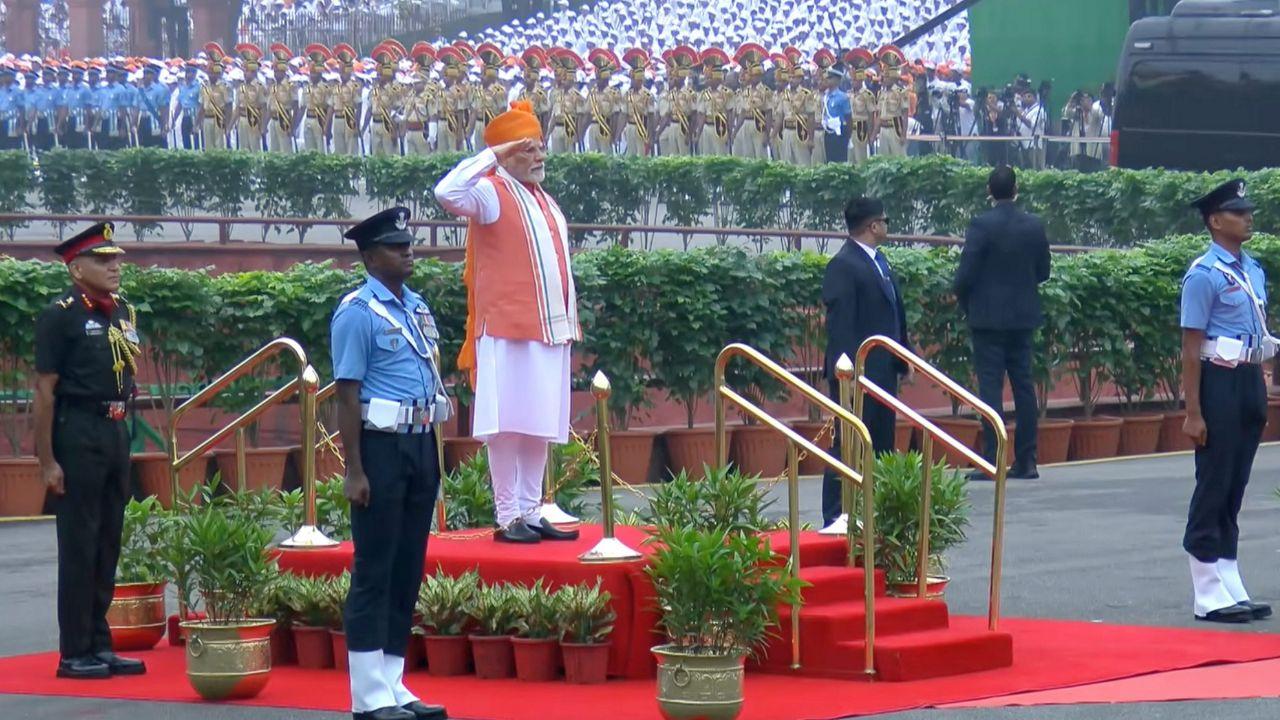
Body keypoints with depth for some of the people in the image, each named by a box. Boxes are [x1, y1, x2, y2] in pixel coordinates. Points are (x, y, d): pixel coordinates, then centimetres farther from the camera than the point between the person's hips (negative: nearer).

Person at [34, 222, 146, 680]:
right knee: (78, 547, -4)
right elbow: (45, 391, -12)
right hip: (78, 434, -8)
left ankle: (100, 646, 19)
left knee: (108, 545, 12)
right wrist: (46, 461, -15)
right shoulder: (60, 316, -9)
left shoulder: (123, 313, 13)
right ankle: (75, 654, 1)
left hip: (115, 433, 8)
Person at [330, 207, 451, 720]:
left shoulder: (418, 308, 14)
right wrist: (354, 471, -16)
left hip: (421, 446, 8)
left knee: (408, 569, 11)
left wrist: (434, 457, 17)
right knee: (374, 571, -4)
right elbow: (348, 394, -12)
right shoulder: (358, 313, -9)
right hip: (382, 447, -8)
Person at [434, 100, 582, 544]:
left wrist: (570, 322, 18)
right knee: (508, 425, -7)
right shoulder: (492, 193, -5)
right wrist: (492, 156, -20)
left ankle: (531, 513, 13)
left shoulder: (544, 202, 20)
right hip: (509, 331, -8)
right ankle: (508, 518, -5)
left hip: (549, 330, 8)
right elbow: (447, 193, -26)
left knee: (540, 427, 9)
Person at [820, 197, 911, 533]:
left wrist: (902, 354, 17)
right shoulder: (843, 266, -13)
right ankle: (836, 515, -6)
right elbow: (840, 323, -18)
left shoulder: (879, 262, 16)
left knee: (881, 443, 13)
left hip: (883, 370, 9)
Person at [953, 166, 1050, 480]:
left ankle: (992, 461, -8)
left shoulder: (981, 225, -13)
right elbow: (1043, 272, 8)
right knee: (1023, 385, 9)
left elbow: (966, 274, -13)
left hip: (988, 316, -5)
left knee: (991, 386, -4)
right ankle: (1026, 461, 10)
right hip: (1023, 316, 5)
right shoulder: (1034, 225, 1)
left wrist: (964, 303, 5)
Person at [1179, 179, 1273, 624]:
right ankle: (1211, 597, 1)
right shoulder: (1205, 275, -12)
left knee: (1235, 488, 12)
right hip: (1220, 383, -8)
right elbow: (1191, 348, -13)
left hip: (1250, 382, 8)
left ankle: (1232, 591, 17)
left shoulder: (1253, 270, 12)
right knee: (1214, 487, -3)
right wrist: (1193, 413, -16)